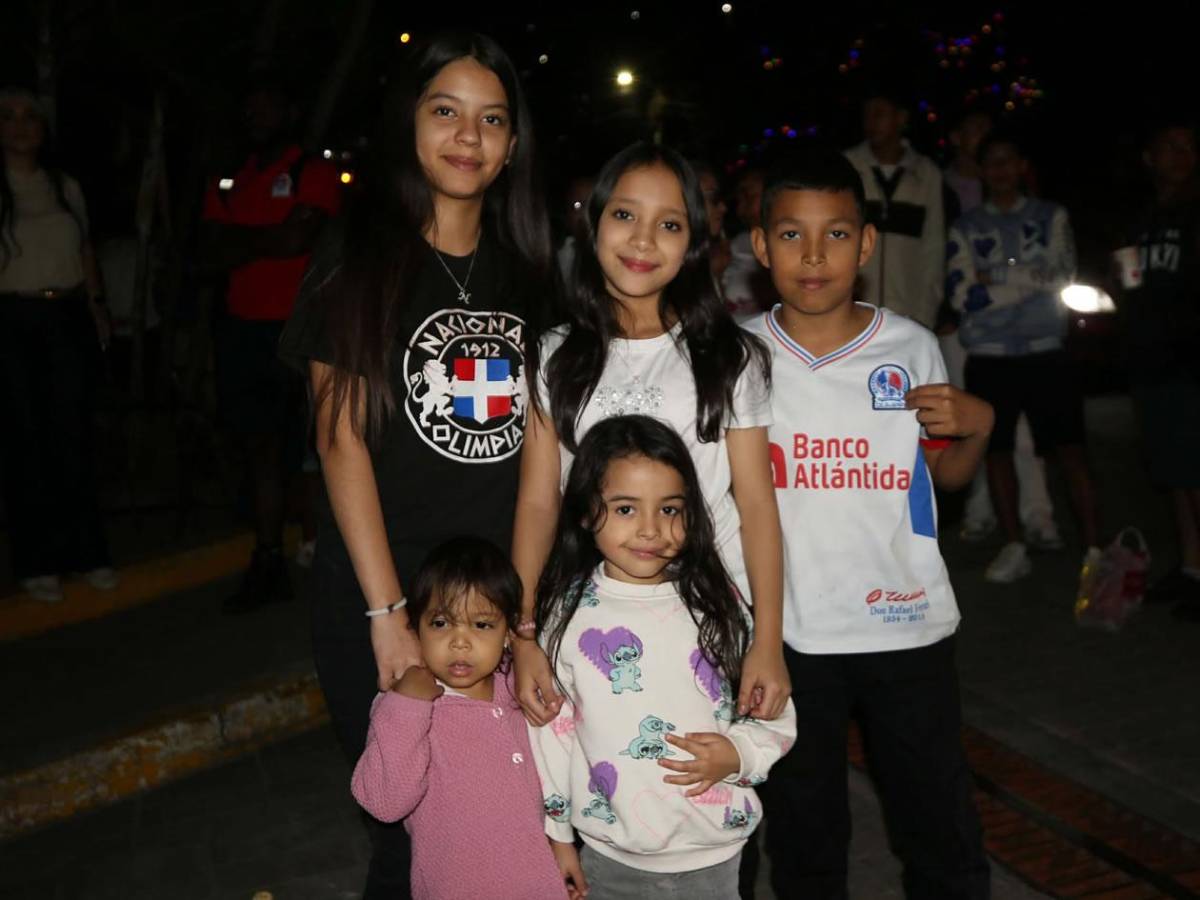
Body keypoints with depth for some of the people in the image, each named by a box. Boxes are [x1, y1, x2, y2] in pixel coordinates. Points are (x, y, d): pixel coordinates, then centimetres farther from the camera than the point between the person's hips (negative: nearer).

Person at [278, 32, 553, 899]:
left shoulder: (526, 265, 8)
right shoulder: (360, 254, -3)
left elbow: (542, 441, 9)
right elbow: (341, 439, -8)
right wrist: (388, 615, -14)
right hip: (382, 606, -3)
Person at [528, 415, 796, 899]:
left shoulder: (717, 603, -5)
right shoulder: (568, 613, -6)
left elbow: (776, 715, 2)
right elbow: (549, 730, 1)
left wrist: (738, 754, -16)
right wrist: (555, 834, 4)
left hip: (713, 852, 1)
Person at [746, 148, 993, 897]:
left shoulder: (913, 348, -4)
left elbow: (946, 474, 8)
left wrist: (976, 425, -11)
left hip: (908, 625, 0)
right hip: (788, 632, 0)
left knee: (944, 837, 12)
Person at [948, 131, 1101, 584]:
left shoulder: (1052, 216, 9)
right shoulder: (965, 227, 7)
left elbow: (1062, 276, -5)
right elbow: (962, 295, -6)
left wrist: (995, 277, -7)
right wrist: (1030, 281, -6)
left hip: (1045, 350, -1)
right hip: (988, 355, 1)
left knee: (1071, 450, -2)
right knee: (997, 451, 7)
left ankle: (1093, 549, 4)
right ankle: (1014, 549, 19)